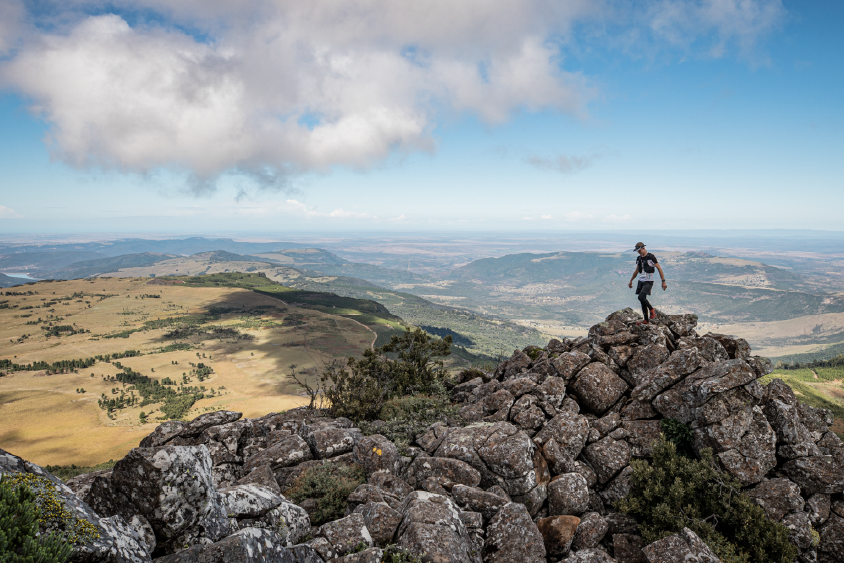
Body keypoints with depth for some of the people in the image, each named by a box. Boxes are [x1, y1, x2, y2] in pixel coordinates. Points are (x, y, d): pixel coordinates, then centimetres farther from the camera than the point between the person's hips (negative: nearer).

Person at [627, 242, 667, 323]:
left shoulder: (651, 257, -10)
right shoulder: (639, 258, 11)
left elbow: (659, 269, -8)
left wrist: (663, 281, -12)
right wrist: (631, 281, 27)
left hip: (648, 282, -7)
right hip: (641, 281, 7)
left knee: (641, 297, -23)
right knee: (643, 301, 5)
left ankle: (652, 310, 0)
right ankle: (646, 320, 11)